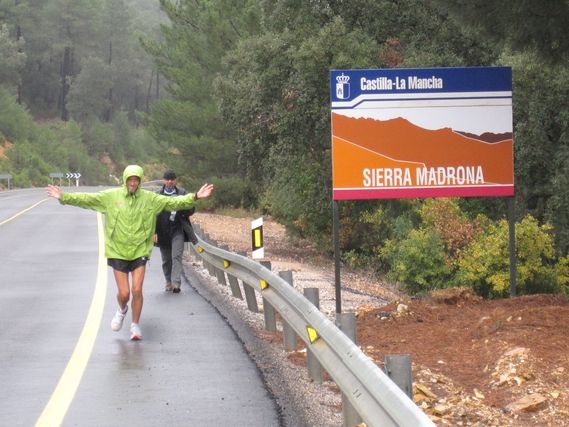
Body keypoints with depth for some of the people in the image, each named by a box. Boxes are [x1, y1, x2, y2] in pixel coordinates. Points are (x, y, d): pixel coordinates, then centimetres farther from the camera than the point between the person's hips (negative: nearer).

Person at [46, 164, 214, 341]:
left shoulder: (150, 199, -2)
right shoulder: (111, 196, -5)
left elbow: (173, 202, -3)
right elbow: (86, 199, -10)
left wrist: (195, 197, -13)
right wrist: (64, 197, -20)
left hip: (139, 251, 1)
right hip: (118, 251, -1)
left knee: (137, 290, -7)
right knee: (124, 293, 0)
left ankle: (135, 326, 13)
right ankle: (122, 310, 36)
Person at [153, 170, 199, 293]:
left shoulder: (182, 193, 4)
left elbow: (191, 210, 6)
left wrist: (180, 208, -15)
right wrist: (154, 232, -5)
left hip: (178, 229, -1)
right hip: (163, 231, 1)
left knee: (177, 256, -14)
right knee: (166, 260, 9)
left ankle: (176, 283, -20)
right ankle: (169, 282, 22)